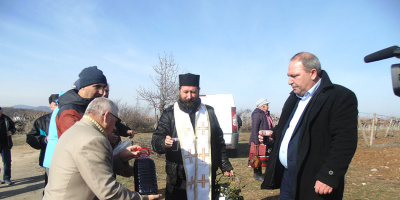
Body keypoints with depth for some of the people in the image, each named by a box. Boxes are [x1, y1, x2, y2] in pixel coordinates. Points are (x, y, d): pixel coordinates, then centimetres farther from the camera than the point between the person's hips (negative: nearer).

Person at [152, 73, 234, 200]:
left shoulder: (209, 112, 9)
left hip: (206, 178, 2)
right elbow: (156, 140, -3)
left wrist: (225, 166, 9)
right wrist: (164, 143, -25)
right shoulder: (170, 114, 2)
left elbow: (219, 142, 13)